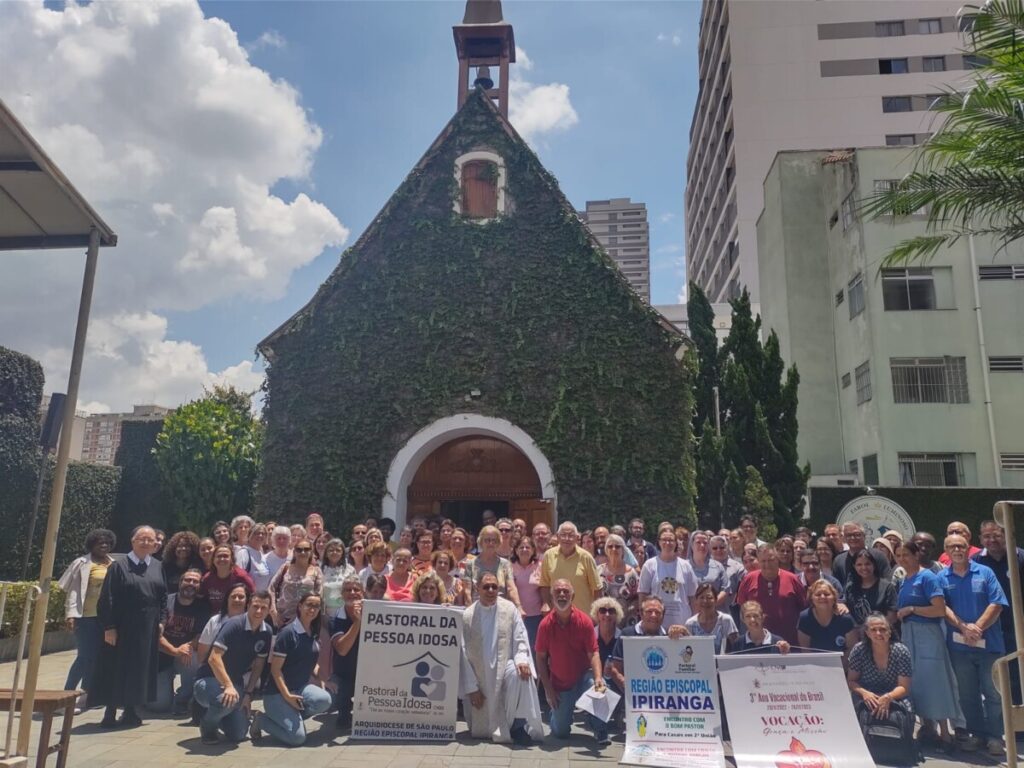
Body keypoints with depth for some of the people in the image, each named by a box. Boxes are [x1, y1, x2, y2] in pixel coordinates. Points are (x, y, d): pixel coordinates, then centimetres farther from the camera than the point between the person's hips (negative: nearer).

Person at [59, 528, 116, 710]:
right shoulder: (82, 563, -3)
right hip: (87, 617, -5)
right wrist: (71, 614, -15)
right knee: (85, 656, -6)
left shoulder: (115, 564, 10)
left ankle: (86, 694, 23)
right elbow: (73, 591, -5)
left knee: (98, 656, 10)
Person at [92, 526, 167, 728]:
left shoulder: (158, 567, 8)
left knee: (140, 669, 9)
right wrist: (109, 627, -12)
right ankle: (110, 713, 14)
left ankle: (130, 711, 20)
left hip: (148, 629, 4)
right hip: (123, 627, -4)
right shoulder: (119, 566, -5)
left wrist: (161, 622, 4)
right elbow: (107, 599, -7)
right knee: (117, 669, 3)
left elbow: (164, 596, 12)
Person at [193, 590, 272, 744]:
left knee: (238, 735, 1)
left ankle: (214, 716, 32)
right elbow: (214, 658, -28)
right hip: (209, 679, -6)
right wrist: (228, 686, -33)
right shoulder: (233, 625, -22)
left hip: (236, 683, 6)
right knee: (226, 700, -38)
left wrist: (248, 693, -2)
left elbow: (258, 665, 5)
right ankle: (207, 724, -3)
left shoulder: (266, 632, -3)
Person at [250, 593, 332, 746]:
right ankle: (261, 719, 5)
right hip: (277, 693, -6)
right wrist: (287, 695, -21)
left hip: (301, 687, 6)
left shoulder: (315, 635, 7)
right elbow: (275, 669, -15)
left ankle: (293, 717, 1)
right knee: (297, 737, -19)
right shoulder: (288, 633, -14)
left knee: (324, 700, -25)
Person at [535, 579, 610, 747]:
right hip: (559, 684, 1)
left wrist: (598, 677, -34)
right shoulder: (545, 624, -13)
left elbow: (593, 653, -16)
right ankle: (557, 713, 38)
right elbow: (541, 658, -5)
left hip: (583, 676, -1)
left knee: (599, 687, -34)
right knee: (560, 732, 2)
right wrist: (548, 689, -8)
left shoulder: (584, 621, -15)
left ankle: (601, 732, -12)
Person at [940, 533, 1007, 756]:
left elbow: (996, 604, -6)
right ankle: (976, 732, 22)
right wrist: (964, 627, -16)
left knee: (993, 692, 3)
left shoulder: (985, 572, 0)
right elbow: (943, 608, -3)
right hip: (958, 644, 1)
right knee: (968, 693, 10)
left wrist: (977, 627, -14)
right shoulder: (942, 578, 3)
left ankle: (995, 736, 13)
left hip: (989, 642, -1)